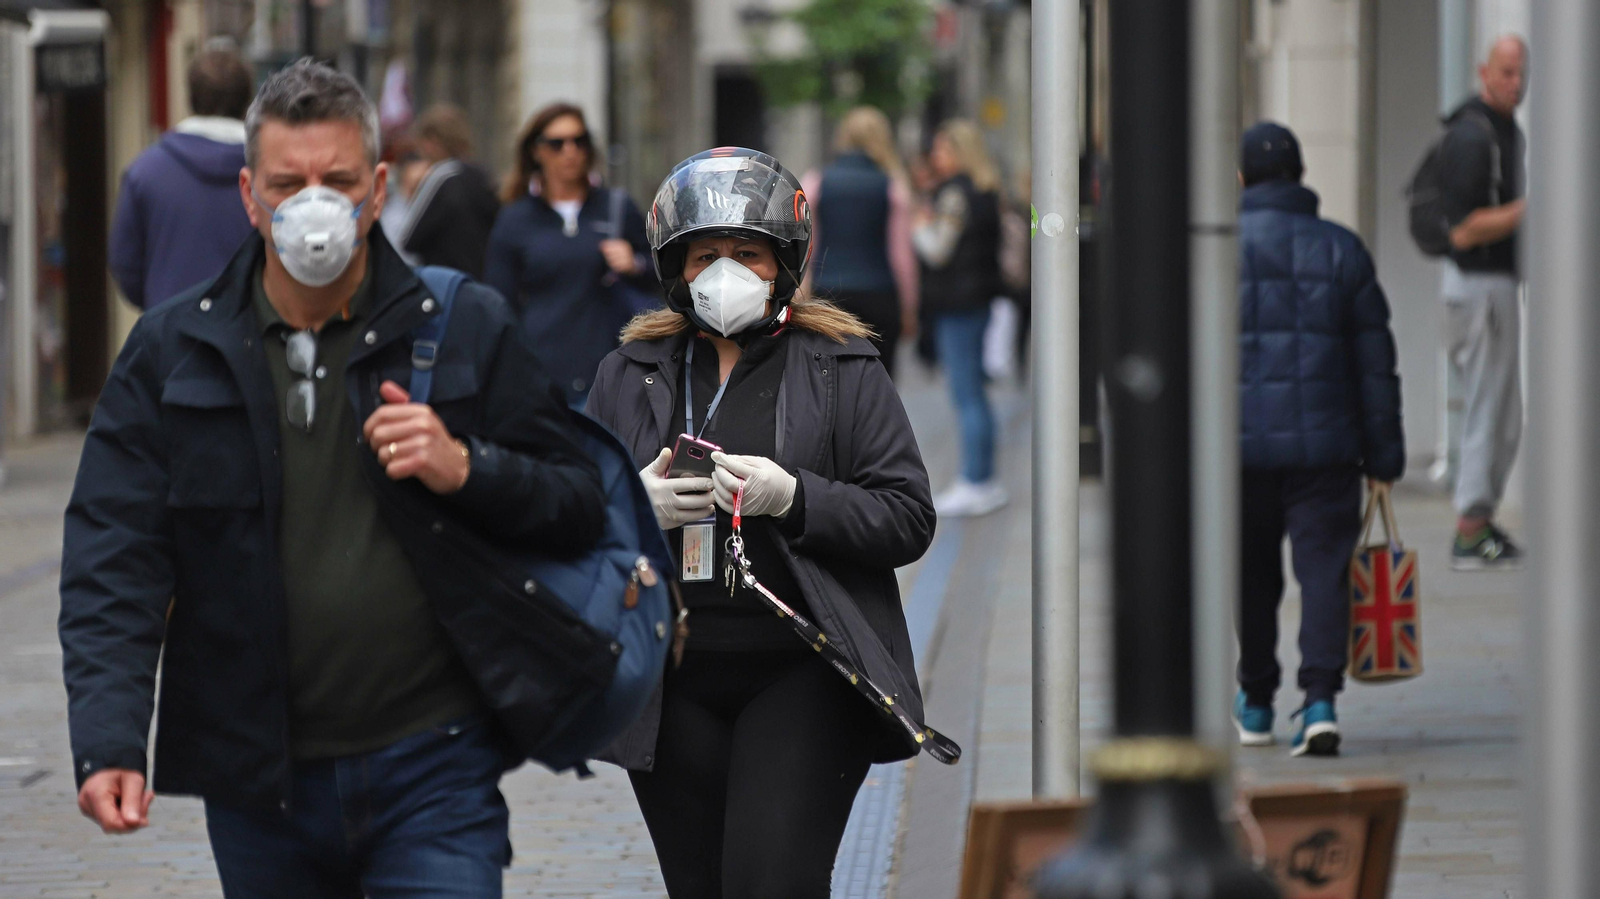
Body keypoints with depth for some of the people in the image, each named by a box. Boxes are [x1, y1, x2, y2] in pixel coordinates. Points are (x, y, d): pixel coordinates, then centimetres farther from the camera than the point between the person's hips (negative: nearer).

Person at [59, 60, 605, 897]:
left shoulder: (468, 329, 2)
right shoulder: (171, 351, 3)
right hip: (258, 787, 2)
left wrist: (468, 470, -15)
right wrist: (107, 741, -16)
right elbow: (113, 558, -2)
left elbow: (580, 508, 6)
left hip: (432, 766, -2)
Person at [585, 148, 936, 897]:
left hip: (802, 676, -4)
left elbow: (908, 519, -2)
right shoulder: (630, 373, 14)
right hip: (673, 691, 4)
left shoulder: (841, 369, 4)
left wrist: (792, 498, -17)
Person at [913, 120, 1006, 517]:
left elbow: (938, 250, -18)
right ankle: (984, 480, 20)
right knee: (973, 394, 15)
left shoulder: (956, 193, -15)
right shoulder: (984, 190, 14)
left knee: (967, 396, -7)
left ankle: (975, 484, -6)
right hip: (977, 298, 10)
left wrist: (920, 227, 1)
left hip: (958, 302, -10)